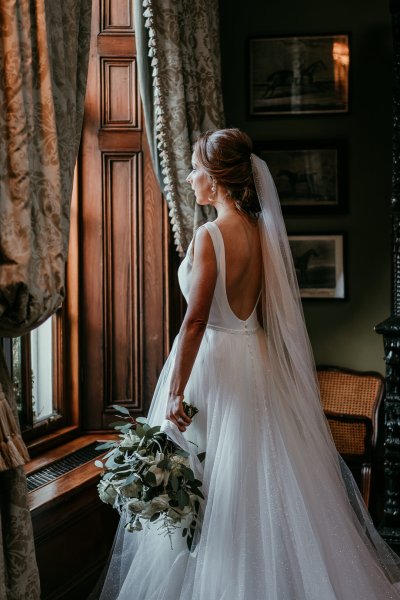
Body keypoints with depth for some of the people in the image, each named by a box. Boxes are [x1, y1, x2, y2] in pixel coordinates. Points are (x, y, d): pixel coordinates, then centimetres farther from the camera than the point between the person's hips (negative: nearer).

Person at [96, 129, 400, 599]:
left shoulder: (210, 235, -18)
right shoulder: (261, 231, 4)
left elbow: (196, 321, -20)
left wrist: (175, 392, -17)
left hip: (216, 364, -8)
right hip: (258, 361, 8)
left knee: (214, 494, 4)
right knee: (265, 481, 16)